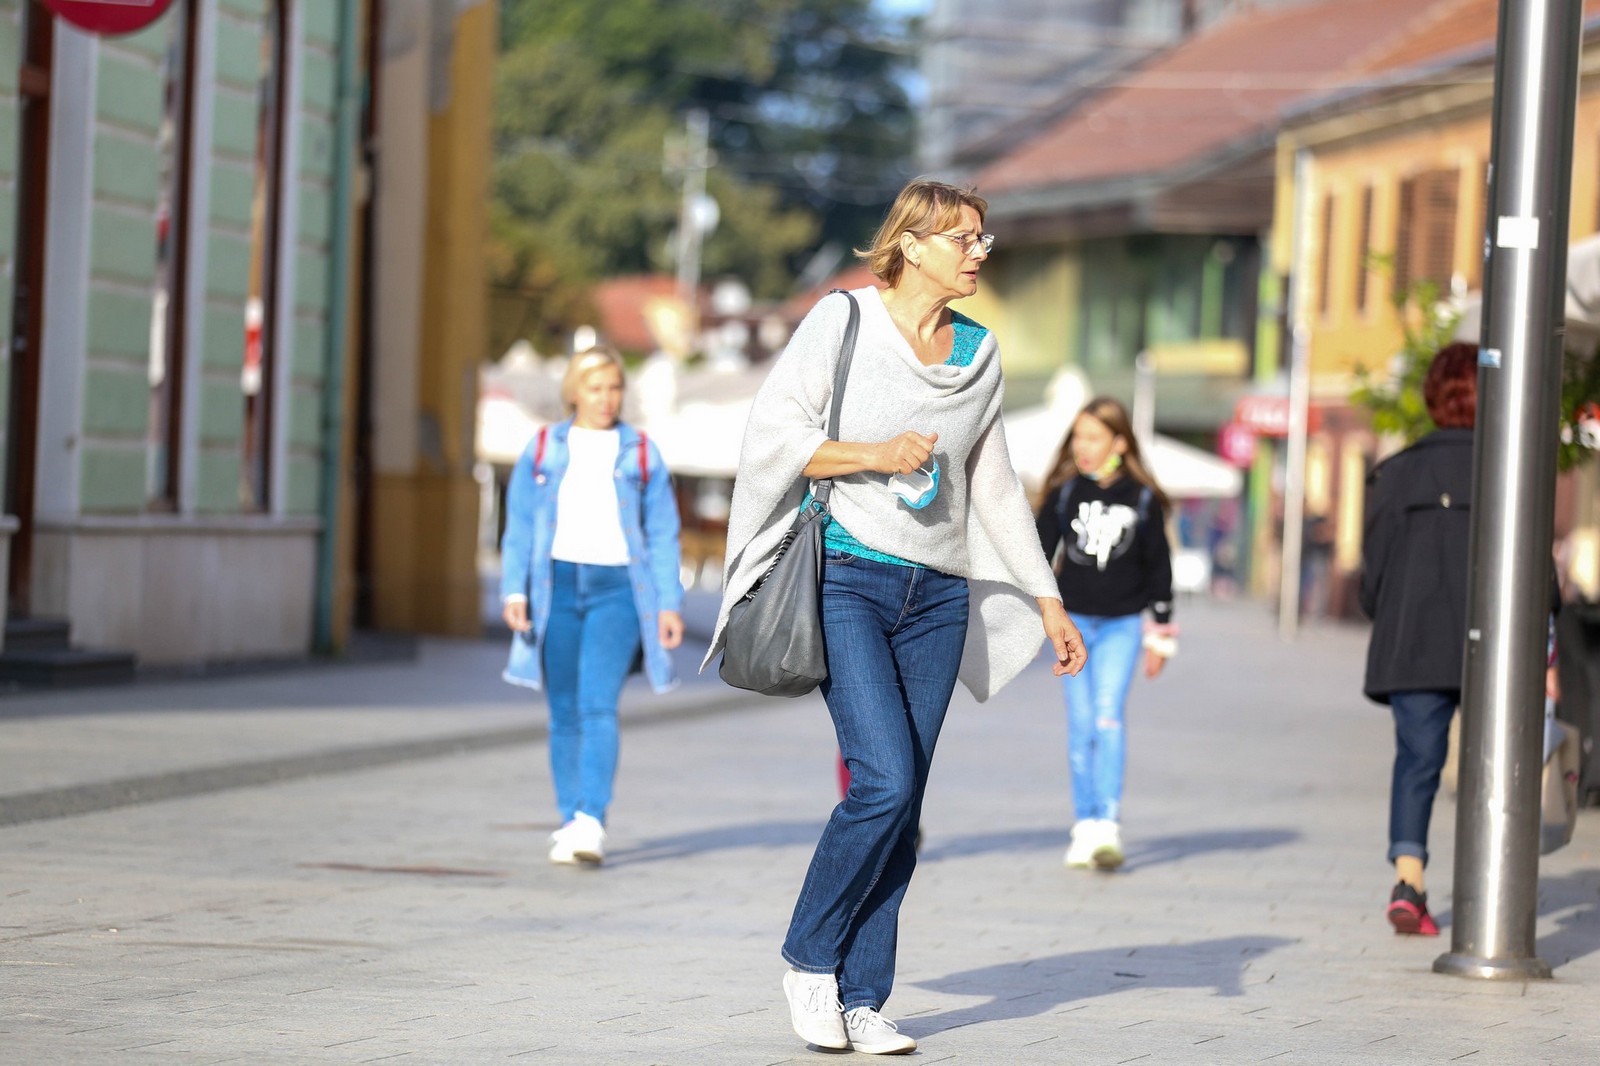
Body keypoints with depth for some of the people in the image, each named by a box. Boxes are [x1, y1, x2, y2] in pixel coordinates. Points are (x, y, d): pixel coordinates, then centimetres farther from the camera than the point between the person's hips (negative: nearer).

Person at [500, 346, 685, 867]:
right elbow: (520, 525, 9)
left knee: (599, 706, -16)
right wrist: (514, 590, -3)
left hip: (616, 589, -2)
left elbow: (662, 533, 9)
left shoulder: (640, 453, 8)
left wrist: (669, 604, 2)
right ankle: (569, 824, 7)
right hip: (557, 585, 2)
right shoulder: (542, 448, 9)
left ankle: (590, 821, -23)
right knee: (565, 712, 2)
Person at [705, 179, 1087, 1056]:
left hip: (936, 597, 5)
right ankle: (808, 958, 2)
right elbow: (772, 432, -6)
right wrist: (874, 453, -18)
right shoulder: (842, 321, -2)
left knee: (902, 807, 1)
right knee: (885, 781, -17)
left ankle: (862, 999, 8)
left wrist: (1048, 600, 19)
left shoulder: (979, 352, 13)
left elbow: (994, 485, 20)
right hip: (846, 579, -5)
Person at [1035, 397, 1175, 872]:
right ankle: (1085, 826, 9)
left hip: (1122, 624, -2)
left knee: (1109, 717, -15)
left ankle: (1108, 826, -19)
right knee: (1081, 725, 3)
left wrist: (1160, 635, 8)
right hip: (1073, 619, 2)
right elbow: (1039, 549, 6)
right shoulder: (1064, 492, 1)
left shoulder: (1142, 498, -1)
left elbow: (1158, 568, 6)